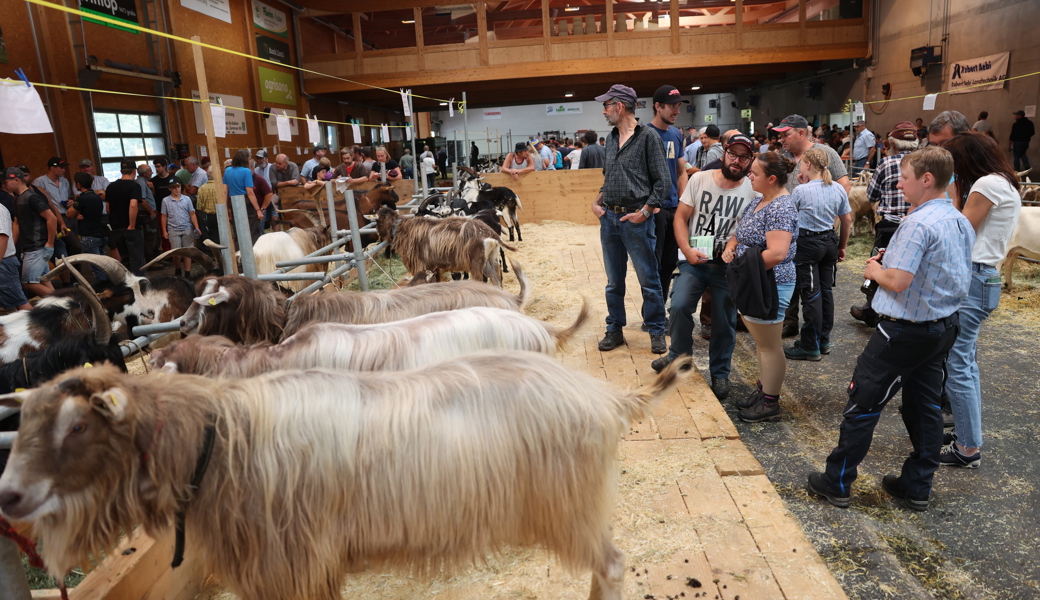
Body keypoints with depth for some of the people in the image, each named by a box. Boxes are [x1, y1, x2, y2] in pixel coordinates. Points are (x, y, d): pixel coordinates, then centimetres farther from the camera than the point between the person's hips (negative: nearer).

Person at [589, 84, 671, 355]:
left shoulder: (647, 137, -7)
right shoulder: (611, 139, 13)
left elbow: (662, 181, -8)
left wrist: (645, 212, -14)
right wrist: (597, 202, 6)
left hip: (636, 219, -6)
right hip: (609, 218, 6)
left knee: (649, 281, 2)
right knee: (614, 281, 13)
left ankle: (657, 332, 14)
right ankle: (615, 330, 24)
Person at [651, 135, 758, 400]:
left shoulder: (752, 191, -5)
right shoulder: (699, 179, -2)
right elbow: (680, 217, 0)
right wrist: (687, 250, -12)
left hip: (728, 265, 0)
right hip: (694, 259, 0)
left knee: (725, 320, 6)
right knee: (679, 306, -15)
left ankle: (720, 373, 27)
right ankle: (679, 354, 14)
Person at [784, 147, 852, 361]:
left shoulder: (801, 191, -14)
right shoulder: (838, 189, 3)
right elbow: (847, 220, 9)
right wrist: (842, 246, 20)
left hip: (807, 242, -6)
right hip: (829, 241, 6)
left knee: (811, 294, -1)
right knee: (826, 290, 14)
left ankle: (810, 347, 6)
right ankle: (824, 341, 24)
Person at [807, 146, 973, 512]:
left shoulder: (918, 224, -22)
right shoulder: (962, 223, 7)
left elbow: (898, 282, -27)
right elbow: (961, 280, 17)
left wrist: (875, 271, -5)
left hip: (905, 331, -9)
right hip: (945, 327, 9)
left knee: (863, 403, 2)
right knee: (925, 407, 16)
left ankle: (837, 482, 12)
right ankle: (917, 487, 28)